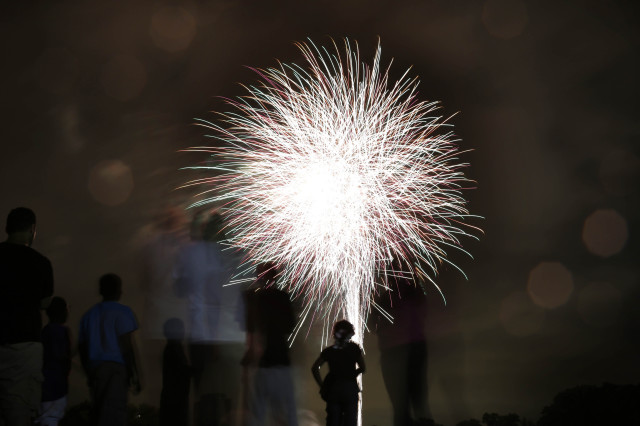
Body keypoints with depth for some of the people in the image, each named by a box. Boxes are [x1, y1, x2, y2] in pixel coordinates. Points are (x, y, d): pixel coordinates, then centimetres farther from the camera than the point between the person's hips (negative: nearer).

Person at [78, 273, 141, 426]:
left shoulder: (89, 314, 17)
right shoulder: (122, 312, -1)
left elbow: (82, 348, 17)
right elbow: (127, 345, -9)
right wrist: (134, 375, -8)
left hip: (94, 367, 6)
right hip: (115, 367, -6)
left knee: (97, 414, 11)